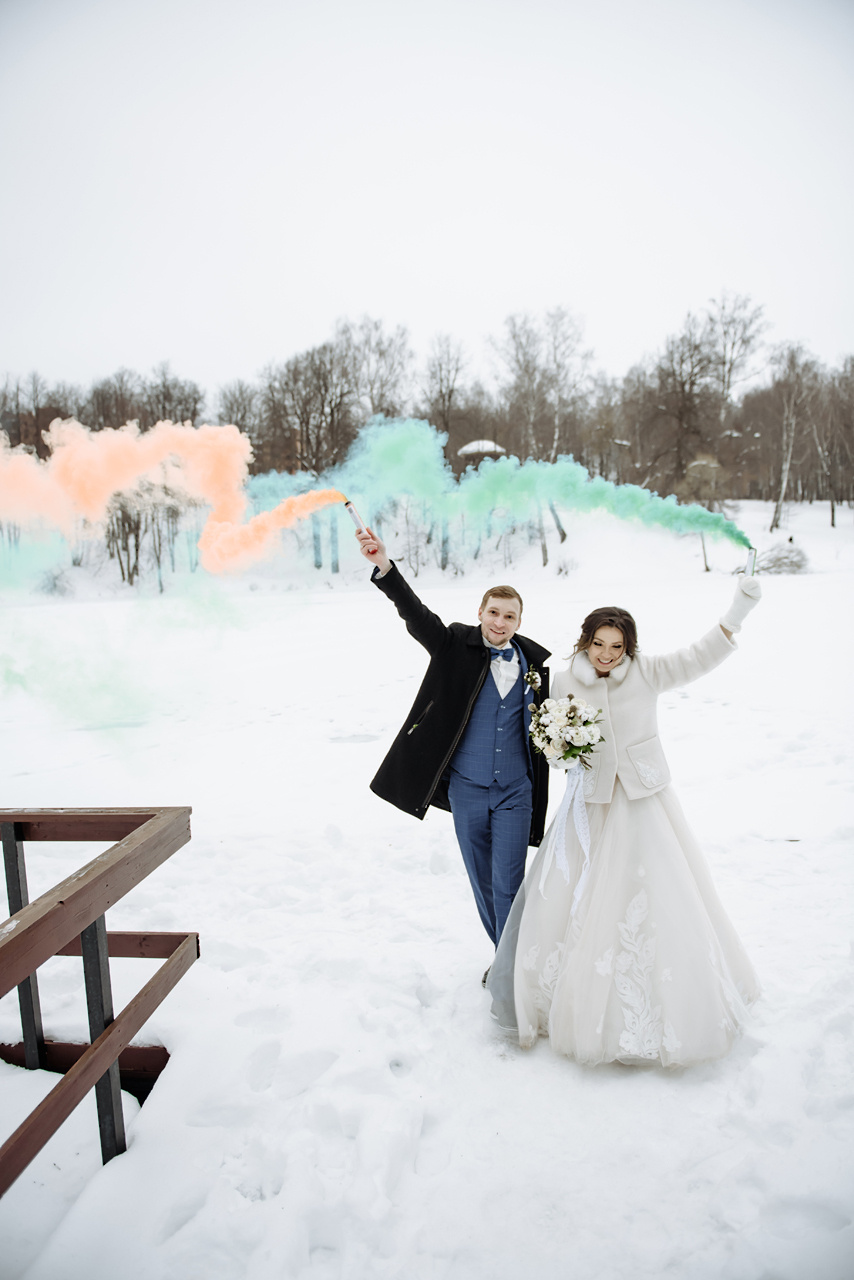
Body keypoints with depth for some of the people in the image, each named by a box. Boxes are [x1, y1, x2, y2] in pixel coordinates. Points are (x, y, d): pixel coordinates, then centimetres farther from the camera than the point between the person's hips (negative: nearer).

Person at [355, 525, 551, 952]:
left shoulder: (536, 661, -3)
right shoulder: (457, 646, -7)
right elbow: (416, 614, -23)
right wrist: (384, 568, -37)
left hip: (515, 791, 0)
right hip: (467, 788, 1)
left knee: (508, 884, -1)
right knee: (482, 881, 15)